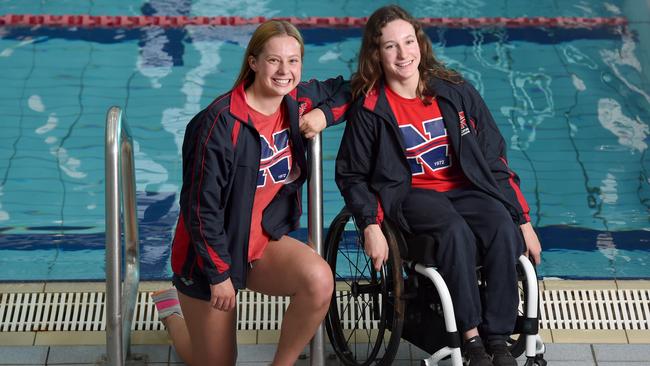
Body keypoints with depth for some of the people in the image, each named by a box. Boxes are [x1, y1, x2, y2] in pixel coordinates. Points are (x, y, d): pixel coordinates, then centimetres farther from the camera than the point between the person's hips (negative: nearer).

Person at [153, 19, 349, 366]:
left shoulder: (298, 102, -5)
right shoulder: (221, 122, -24)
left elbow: (345, 89, 15)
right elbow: (201, 207, -20)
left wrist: (323, 114, -7)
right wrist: (219, 273, -16)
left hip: (265, 240, 5)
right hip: (212, 251, -5)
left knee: (319, 280, -27)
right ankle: (172, 311, 40)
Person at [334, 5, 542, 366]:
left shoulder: (456, 92, 0)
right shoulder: (369, 109, -5)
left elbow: (494, 159, 4)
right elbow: (352, 176, 2)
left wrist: (524, 220, 1)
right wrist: (371, 227, -14)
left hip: (464, 188, 3)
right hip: (411, 196, -2)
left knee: (503, 230, -29)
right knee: (456, 233, -35)